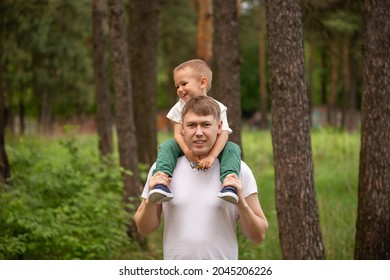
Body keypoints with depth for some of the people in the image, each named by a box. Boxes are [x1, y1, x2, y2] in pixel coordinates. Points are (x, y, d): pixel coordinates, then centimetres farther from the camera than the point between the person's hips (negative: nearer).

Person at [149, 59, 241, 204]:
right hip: (187, 149, 1)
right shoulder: (180, 107, -2)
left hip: (212, 148, -1)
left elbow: (223, 134, -19)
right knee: (167, 146, -24)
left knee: (233, 148, -27)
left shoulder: (217, 108, -9)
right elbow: (178, 133, -10)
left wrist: (212, 156, -35)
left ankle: (229, 186, -46)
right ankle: (162, 183, -43)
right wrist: (187, 151, -31)